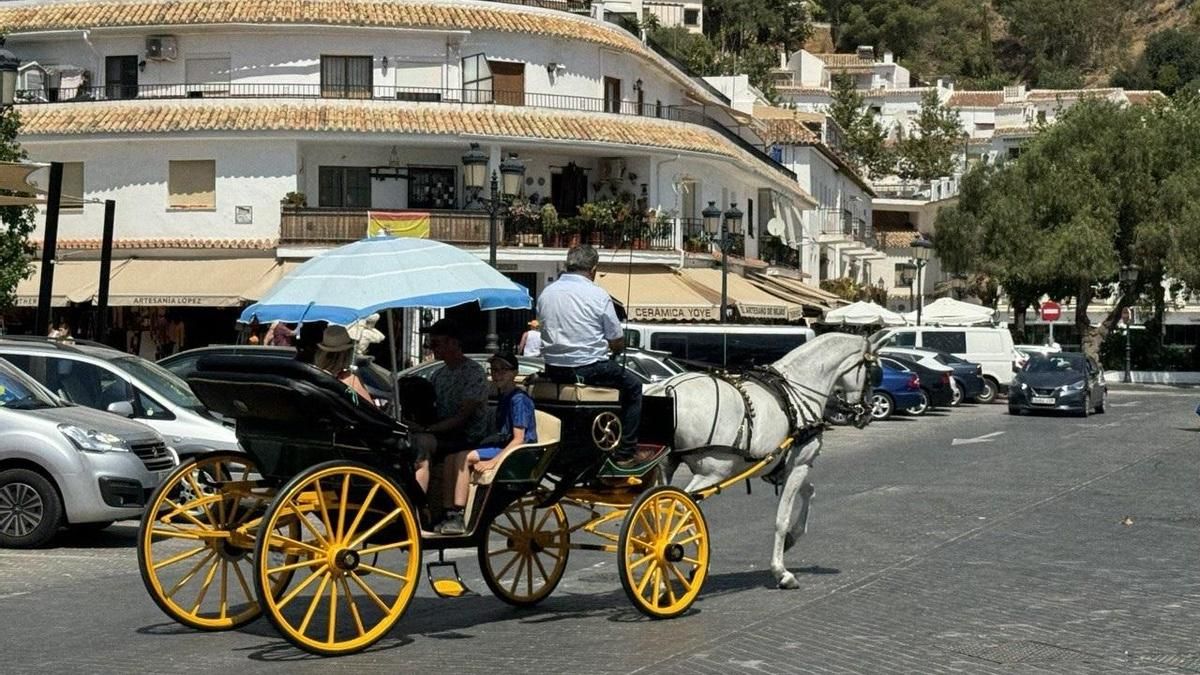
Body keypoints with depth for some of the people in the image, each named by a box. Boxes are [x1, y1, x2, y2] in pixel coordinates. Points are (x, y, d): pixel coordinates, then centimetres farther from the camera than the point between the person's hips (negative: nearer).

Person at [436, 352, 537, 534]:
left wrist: (493, 461, -24)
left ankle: (458, 518, -26)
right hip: (503, 448, 9)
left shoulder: (519, 399, -10)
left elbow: (519, 440, -17)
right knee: (452, 457, -7)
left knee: (464, 457, -25)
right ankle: (449, 514, -13)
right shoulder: (504, 398, 20)